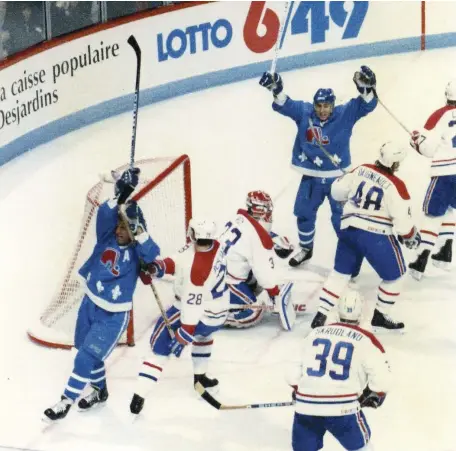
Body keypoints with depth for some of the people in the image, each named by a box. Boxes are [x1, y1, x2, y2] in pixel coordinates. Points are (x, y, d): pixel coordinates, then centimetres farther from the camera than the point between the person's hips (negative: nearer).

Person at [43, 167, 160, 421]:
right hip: (90, 304, 6)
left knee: (86, 357, -5)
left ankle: (67, 401, 11)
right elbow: (105, 214, -26)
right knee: (90, 353, 20)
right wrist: (121, 196, -42)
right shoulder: (108, 235, -7)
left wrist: (139, 231, -49)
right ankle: (100, 391, 42)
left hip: (113, 316, -5)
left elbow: (152, 255, -36)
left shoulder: (137, 250, -14)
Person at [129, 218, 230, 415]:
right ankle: (200, 376, 47)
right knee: (203, 333, 39)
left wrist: (183, 336, -25)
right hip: (217, 314, 8)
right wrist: (159, 266, -19)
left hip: (197, 314, -7)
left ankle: (140, 395, 0)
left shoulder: (198, 269, -32)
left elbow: (193, 305, -30)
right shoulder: (215, 246, -8)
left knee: (161, 345, 3)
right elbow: (179, 261, -3)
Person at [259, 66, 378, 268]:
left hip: (337, 177, -3)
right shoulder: (304, 112, -6)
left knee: (342, 217, 4)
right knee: (304, 213, 16)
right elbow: (284, 105, -9)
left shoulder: (345, 114, -10)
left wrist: (366, 87, -37)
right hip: (311, 177, 3)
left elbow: (366, 105, -19)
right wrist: (276, 89, -28)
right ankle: (305, 248, 40)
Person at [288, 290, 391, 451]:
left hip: (305, 406, 3)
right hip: (343, 408, -3)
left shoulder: (314, 333, 14)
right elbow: (381, 378, -1)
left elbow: (296, 371, 20)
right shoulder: (366, 340, 1)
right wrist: (373, 395, 20)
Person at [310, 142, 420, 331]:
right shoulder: (396, 186, -14)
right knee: (395, 275, 14)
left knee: (340, 272, 17)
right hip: (375, 235, -6)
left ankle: (321, 315, 13)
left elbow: (337, 191, 10)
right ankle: (380, 317, 20)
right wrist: (411, 235, 6)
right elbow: (402, 220, -13)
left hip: (348, 229, 6)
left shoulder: (361, 170, 2)